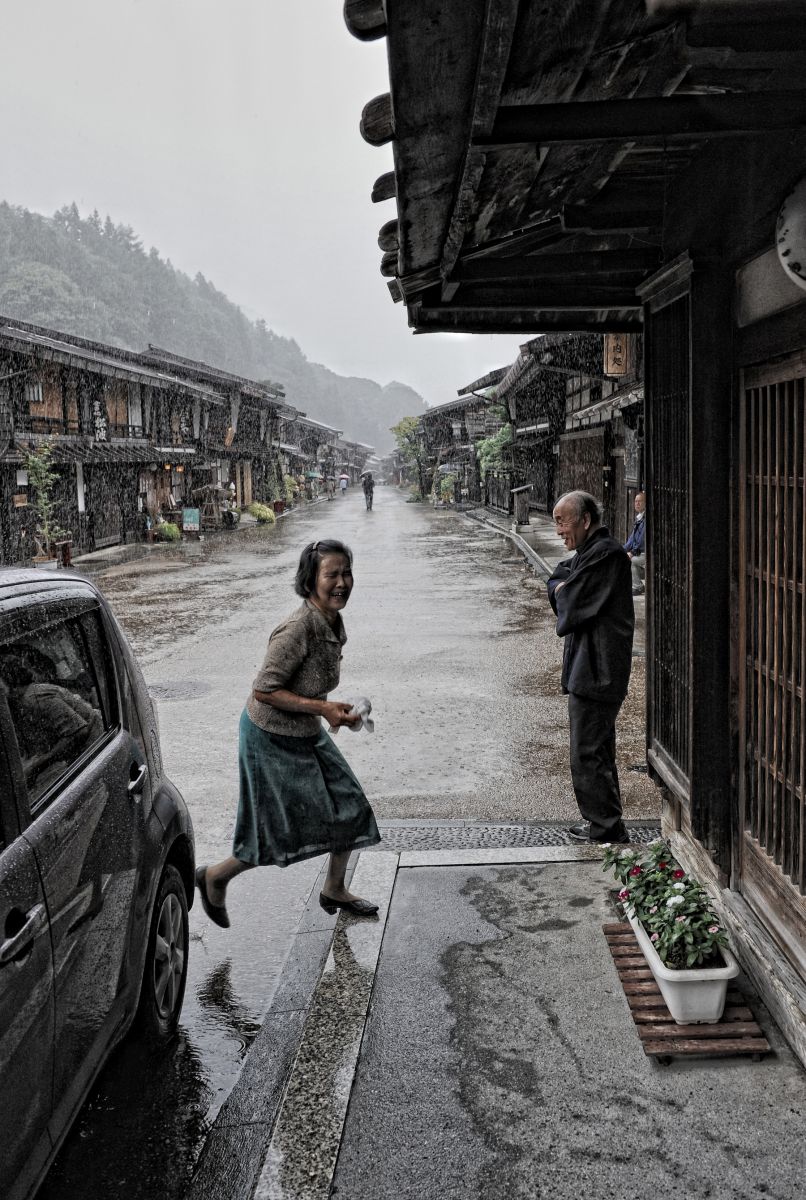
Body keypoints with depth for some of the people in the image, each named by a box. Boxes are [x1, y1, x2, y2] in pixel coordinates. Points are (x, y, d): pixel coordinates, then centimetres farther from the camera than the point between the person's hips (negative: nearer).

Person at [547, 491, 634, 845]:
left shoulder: (606, 554, -16)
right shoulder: (589, 552, 17)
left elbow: (570, 604, -17)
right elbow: (556, 582, 18)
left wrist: (561, 590, 3)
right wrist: (564, 588, -3)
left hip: (595, 671, -11)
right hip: (588, 669, 11)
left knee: (588, 753, -6)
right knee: (597, 751, 17)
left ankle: (606, 829, 3)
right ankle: (602, 822, 27)